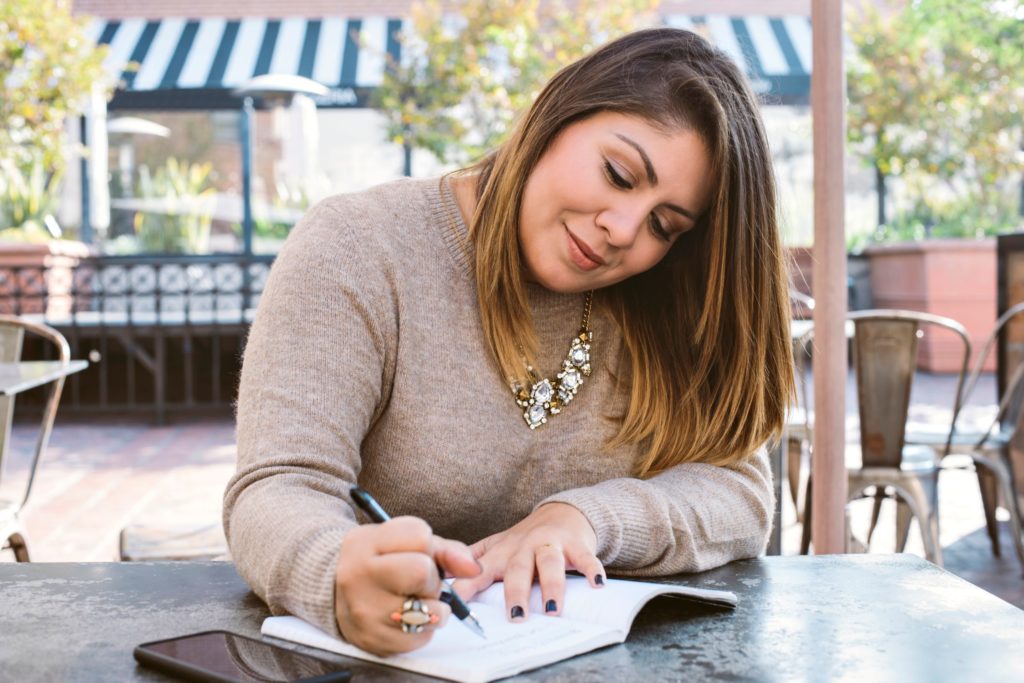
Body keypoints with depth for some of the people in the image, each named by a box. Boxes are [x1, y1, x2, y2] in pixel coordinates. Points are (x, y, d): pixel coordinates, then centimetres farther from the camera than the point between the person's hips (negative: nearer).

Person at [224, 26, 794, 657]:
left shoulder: (666, 312, 2)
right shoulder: (357, 251, -10)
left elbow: (744, 498, -4)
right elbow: (277, 493, -18)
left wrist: (584, 516, -23)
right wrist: (341, 579, -41)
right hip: (392, 657, -1)